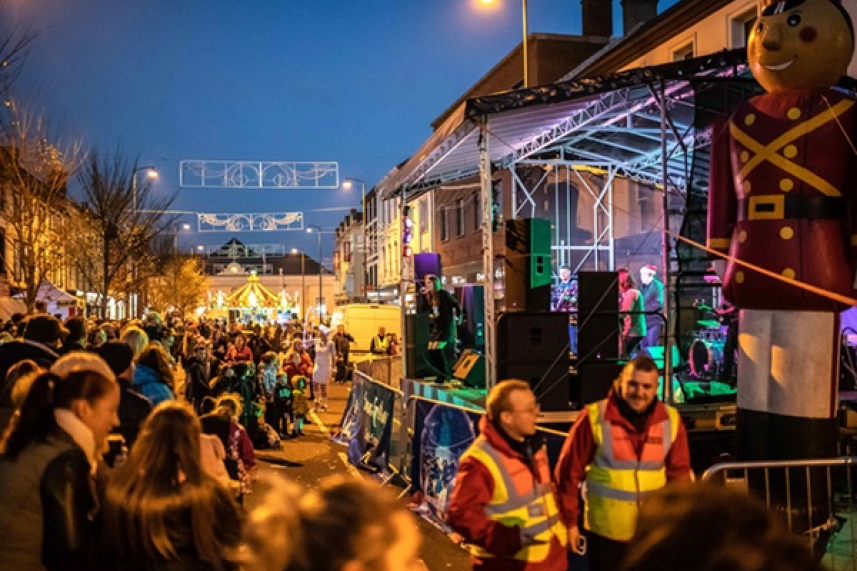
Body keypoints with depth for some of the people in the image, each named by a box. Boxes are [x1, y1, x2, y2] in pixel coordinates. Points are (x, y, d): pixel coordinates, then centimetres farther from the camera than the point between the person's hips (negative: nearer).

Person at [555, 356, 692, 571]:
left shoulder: (671, 420, -3)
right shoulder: (594, 417, -14)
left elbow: (679, 473, 5)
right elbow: (570, 471, -8)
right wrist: (570, 522, -6)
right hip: (606, 532, -3)